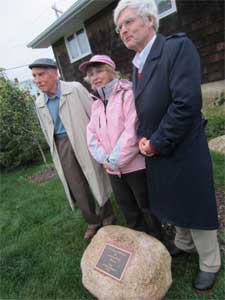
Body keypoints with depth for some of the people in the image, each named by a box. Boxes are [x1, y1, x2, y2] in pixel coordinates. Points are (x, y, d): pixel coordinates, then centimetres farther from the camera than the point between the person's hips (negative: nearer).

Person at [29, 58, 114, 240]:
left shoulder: (75, 89, -6)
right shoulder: (40, 104, 8)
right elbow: (48, 132, 15)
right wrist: (57, 153, 15)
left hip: (85, 141, -3)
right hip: (62, 147, 4)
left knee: (97, 181, 9)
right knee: (78, 189, 7)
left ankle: (107, 216, 33)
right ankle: (92, 221, 28)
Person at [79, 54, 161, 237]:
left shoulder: (127, 94, -11)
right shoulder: (96, 103, 11)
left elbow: (132, 132, -21)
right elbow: (92, 134, 6)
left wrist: (114, 161, -15)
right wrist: (104, 159, -9)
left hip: (136, 166, -6)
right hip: (113, 170, 7)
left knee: (147, 208, 12)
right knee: (129, 211, 22)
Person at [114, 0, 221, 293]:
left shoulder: (178, 46, -16)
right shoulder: (137, 63, 9)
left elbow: (187, 103, -25)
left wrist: (156, 143, -18)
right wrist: (143, 139, 1)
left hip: (183, 152, -7)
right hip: (156, 152, 7)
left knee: (195, 206, 10)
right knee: (174, 203, 24)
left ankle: (210, 263, 36)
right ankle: (184, 243, 50)